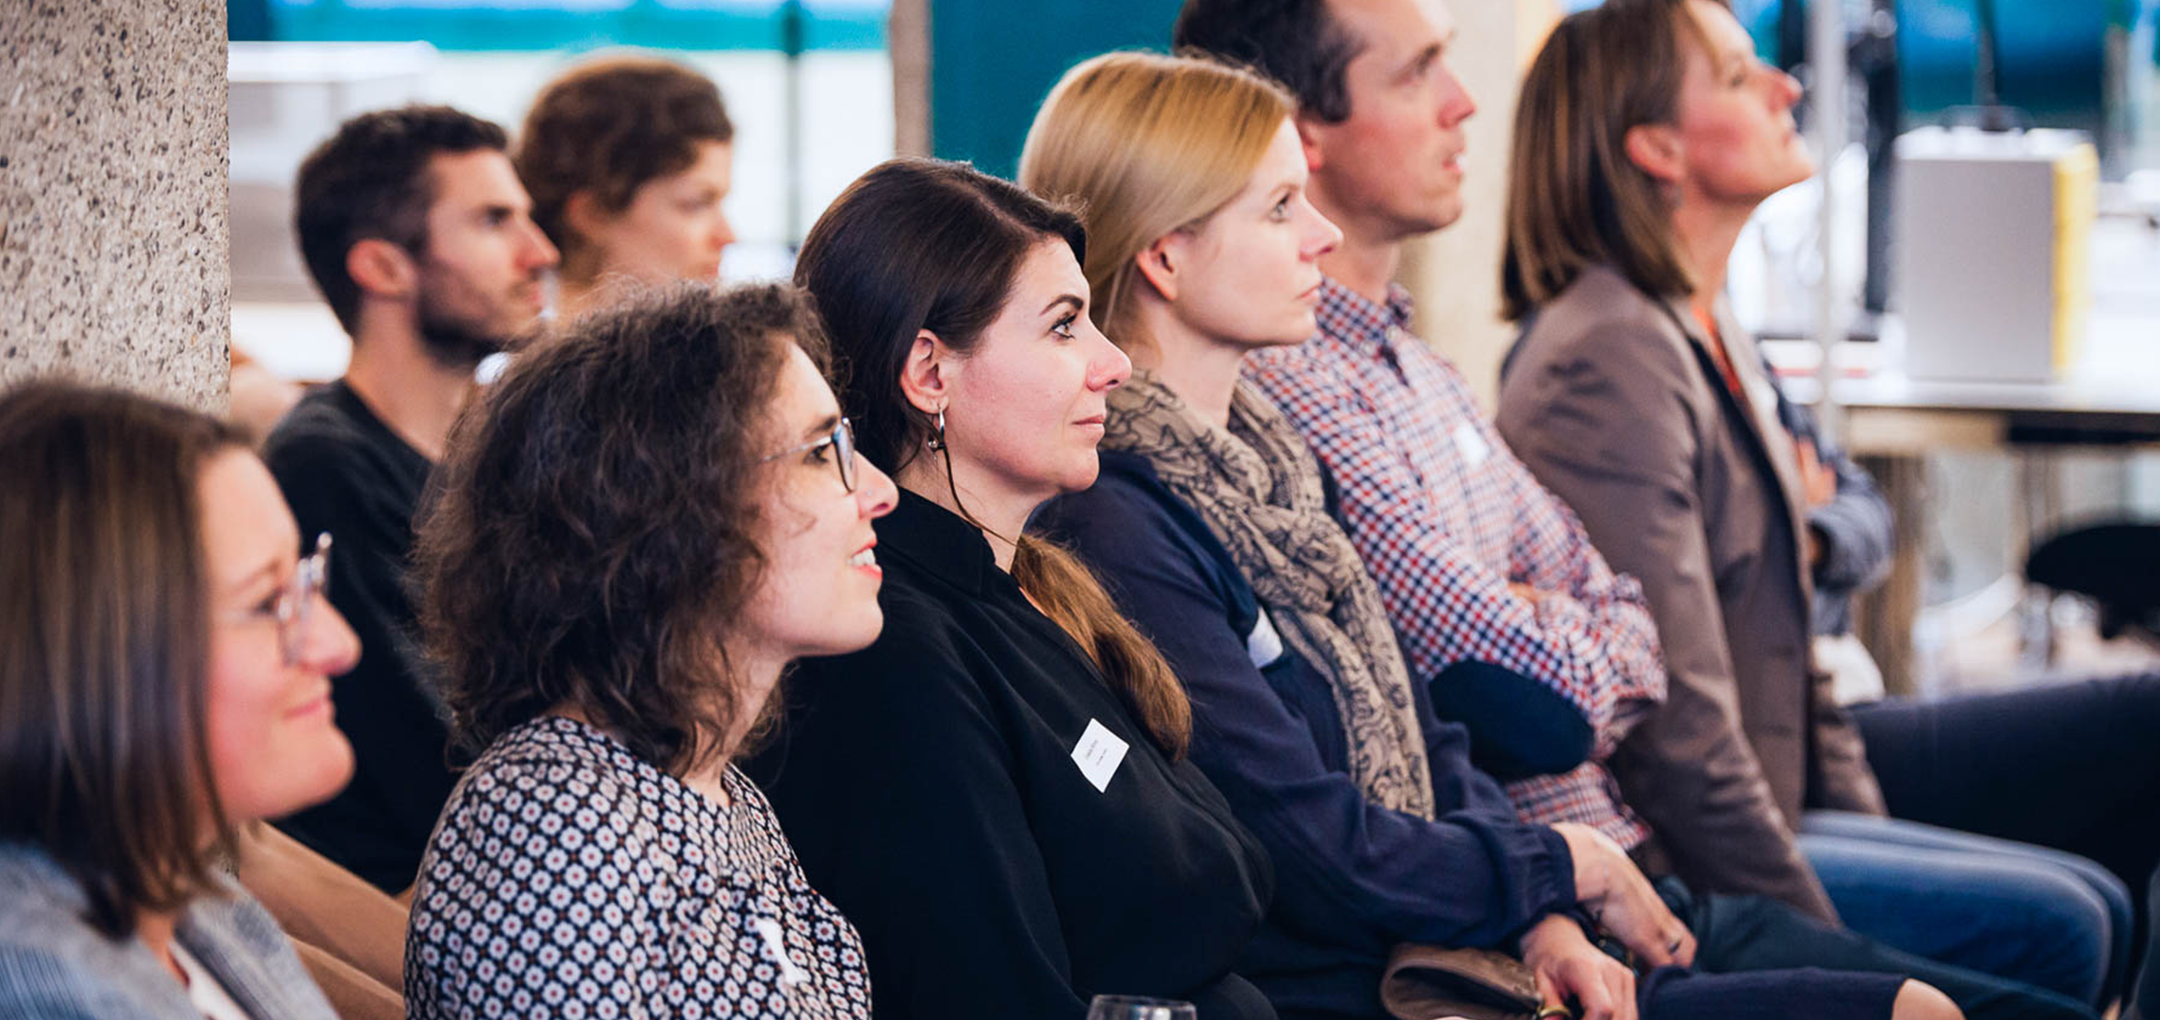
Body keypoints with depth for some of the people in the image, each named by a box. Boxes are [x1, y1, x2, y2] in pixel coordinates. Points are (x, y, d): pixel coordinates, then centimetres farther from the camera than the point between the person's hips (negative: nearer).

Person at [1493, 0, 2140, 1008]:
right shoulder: (1608, 360, -18)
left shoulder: (1716, 345, 15)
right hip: (1669, 872, -10)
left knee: (2093, 903, 7)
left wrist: (1870, 828, 13)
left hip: (1756, 819, 10)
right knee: (2049, 926, -14)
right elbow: (1674, 708, -23)